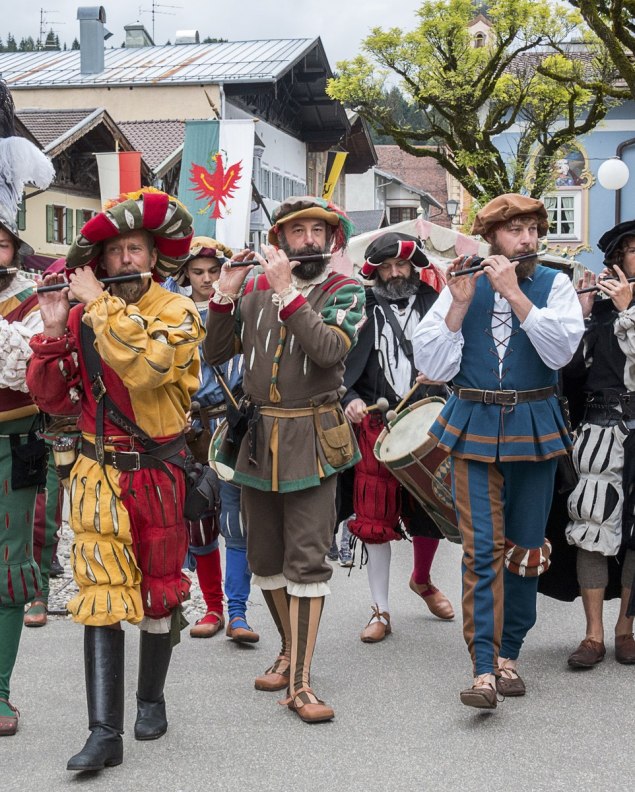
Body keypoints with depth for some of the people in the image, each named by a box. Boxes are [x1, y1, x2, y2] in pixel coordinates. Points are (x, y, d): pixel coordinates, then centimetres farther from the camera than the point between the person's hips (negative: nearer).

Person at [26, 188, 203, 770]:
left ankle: (151, 698, 33)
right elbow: (54, 399, 1)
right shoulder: (82, 316, 2)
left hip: (159, 474, -1)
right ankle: (105, 732, -4)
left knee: (159, 591, 12)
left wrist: (100, 304, -22)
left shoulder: (177, 313, -7)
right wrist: (54, 330, -12)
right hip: (100, 475, 1)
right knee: (101, 595, -5)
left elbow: (144, 366, -28)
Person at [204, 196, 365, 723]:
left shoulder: (345, 292, -1)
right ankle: (291, 650, 33)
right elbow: (216, 353, 5)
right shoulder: (256, 289, 8)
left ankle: (301, 683, -5)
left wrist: (287, 290, -22)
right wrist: (226, 294, -8)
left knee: (308, 559, -8)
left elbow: (331, 351, -20)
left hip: (309, 440, -4)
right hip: (257, 437, 4)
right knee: (264, 558, 13)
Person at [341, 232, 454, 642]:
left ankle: (422, 580, 40)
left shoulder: (434, 305, 6)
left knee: (430, 512, 9)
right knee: (377, 519, -1)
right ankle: (381, 611, 10)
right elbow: (342, 362, 3)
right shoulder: (364, 310, 5)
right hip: (377, 423, -1)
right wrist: (350, 398, -13)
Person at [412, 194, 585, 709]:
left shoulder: (554, 285, 3)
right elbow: (432, 365, -4)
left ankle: (508, 655, 22)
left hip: (534, 429, 1)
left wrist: (513, 292, -18)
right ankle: (484, 671, -10)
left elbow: (561, 349, -15)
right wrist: (460, 303, -13)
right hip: (475, 429, -1)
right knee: (482, 549, -9)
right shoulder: (461, 287, 4)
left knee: (525, 548, 8)